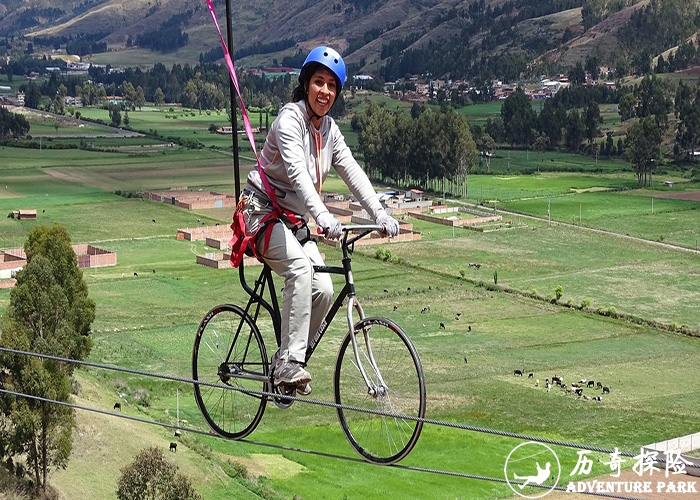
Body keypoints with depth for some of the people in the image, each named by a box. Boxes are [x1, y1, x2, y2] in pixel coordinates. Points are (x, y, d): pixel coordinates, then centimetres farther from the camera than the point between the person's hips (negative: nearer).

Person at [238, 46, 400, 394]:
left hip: (294, 221, 7)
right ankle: (289, 364, -32)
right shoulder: (290, 119, -16)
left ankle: (286, 363, 4)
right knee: (300, 266, -32)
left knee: (324, 290, -12)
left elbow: (352, 172, 0)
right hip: (264, 213, -7)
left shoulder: (329, 129, 8)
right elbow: (297, 172, -31)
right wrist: (323, 216, -45)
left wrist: (380, 214, -14)